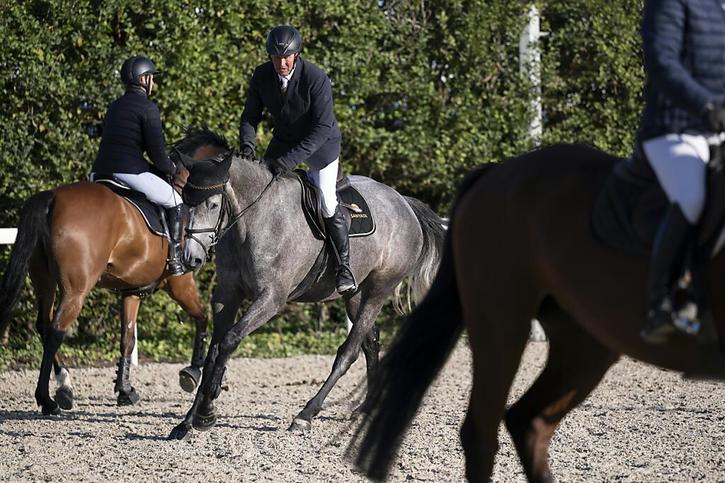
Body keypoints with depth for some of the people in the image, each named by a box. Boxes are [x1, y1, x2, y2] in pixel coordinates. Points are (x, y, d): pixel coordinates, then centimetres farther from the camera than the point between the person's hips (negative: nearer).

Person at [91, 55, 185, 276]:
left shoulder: (115, 106, 21)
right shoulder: (147, 107, -5)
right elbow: (156, 149, -10)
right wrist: (170, 168, 11)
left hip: (100, 173, 8)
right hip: (130, 172, -8)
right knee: (176, 203, 9)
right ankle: (174, 258, 2)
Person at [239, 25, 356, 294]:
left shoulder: (316, 79, -30)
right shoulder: (261, 76, -15)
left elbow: (323, 127, -31)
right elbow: (250, 117, -5)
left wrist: (290, 159, -38)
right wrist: (247, 145, -27)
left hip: (320, 143, -5)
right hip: (283, 140, 5)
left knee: (327, 205, -13)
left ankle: (344, 266, 1)